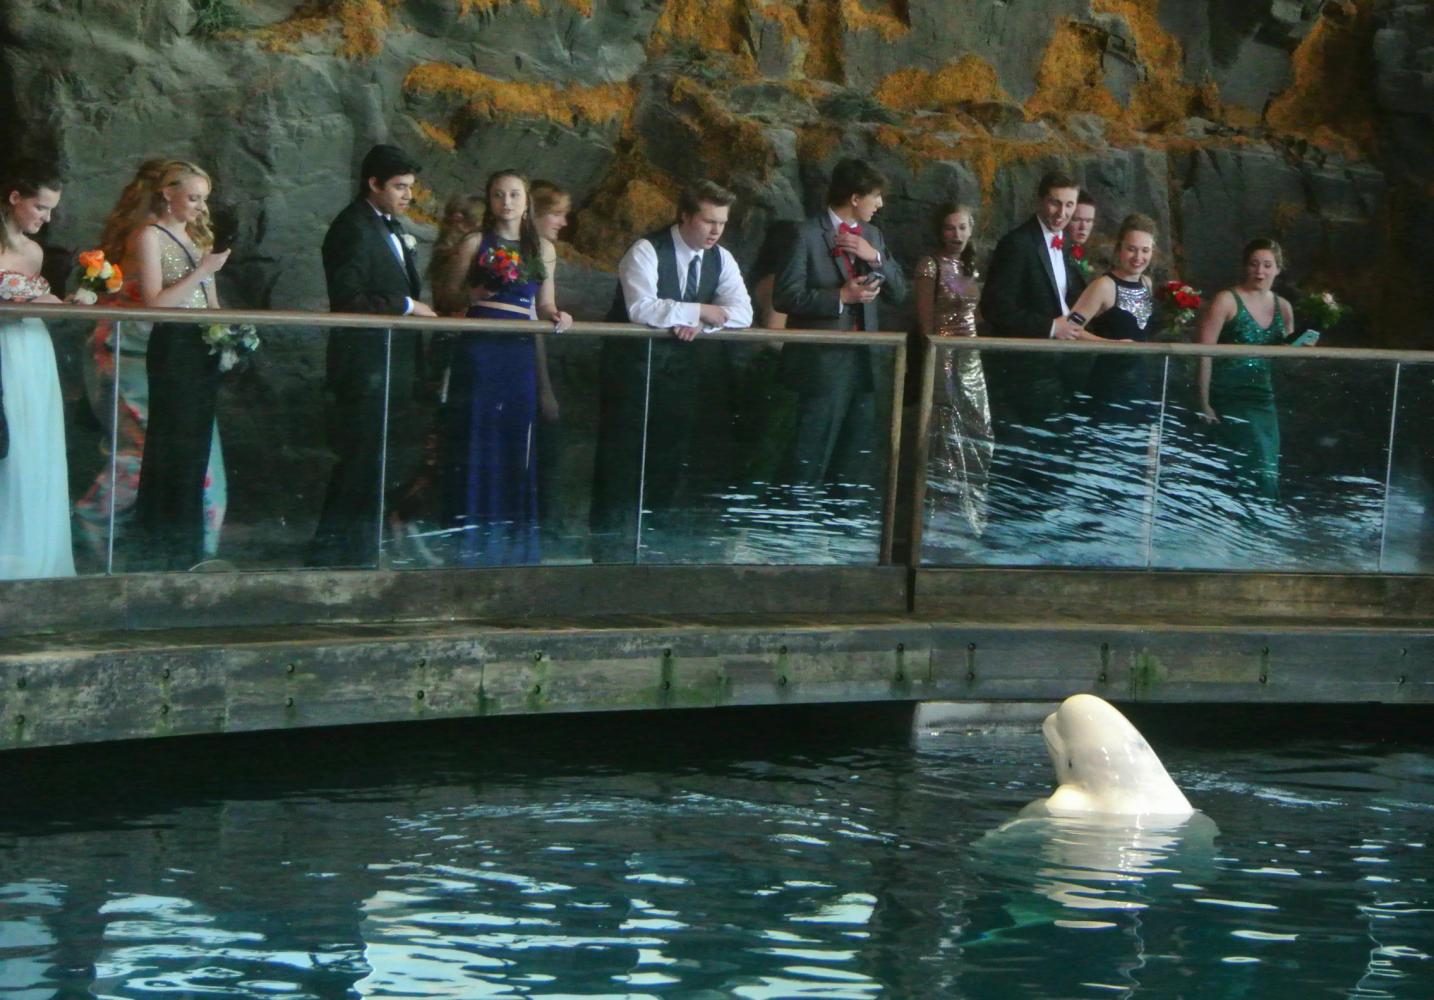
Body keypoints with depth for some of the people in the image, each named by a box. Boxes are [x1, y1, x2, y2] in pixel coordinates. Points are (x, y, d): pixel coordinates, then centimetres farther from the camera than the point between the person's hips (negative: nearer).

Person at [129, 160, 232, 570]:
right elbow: (155, 303, -14)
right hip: (172, 348, -7)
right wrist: (202, 271, -15)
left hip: (204, 349, 7)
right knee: (169, 448, -5)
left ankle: (185, 548, 14)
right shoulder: (150, 237, -5)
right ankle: (155, 548, 0)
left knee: (195, 447, 9)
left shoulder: (196, 236, 17)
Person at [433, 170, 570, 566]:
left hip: (521, 352, 3)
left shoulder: (543, 249, 14)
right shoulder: (475, 243, 4)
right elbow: (447, 292, 5)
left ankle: (513, 546, 11)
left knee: (516, 445, 4)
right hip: (478, 350, -3)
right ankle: (471, 544, 1)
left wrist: (555, 316, -1)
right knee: (476, 441, -3)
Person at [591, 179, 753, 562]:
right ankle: (611, 550, 2)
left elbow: (742, 313, -7)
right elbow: (641, 308, -31)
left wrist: (697, 324, -24)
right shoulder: (647, 251, -17)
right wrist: (700, 311, -26)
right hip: (634, 362, -6)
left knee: (675, 456, 7)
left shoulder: (721, 259, 1)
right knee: (624, 458, -5)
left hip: (683, 365, 6)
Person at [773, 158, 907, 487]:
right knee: (812, 462, -7)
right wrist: (840, 297, -20)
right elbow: (784, 296, -14)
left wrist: (876, 258, -6)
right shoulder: (808, 235, -9)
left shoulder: (872, 236, 13)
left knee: (856, 463, 12)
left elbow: (898, 292, 11)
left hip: (863, 362, 7)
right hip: (823, 362, -7)